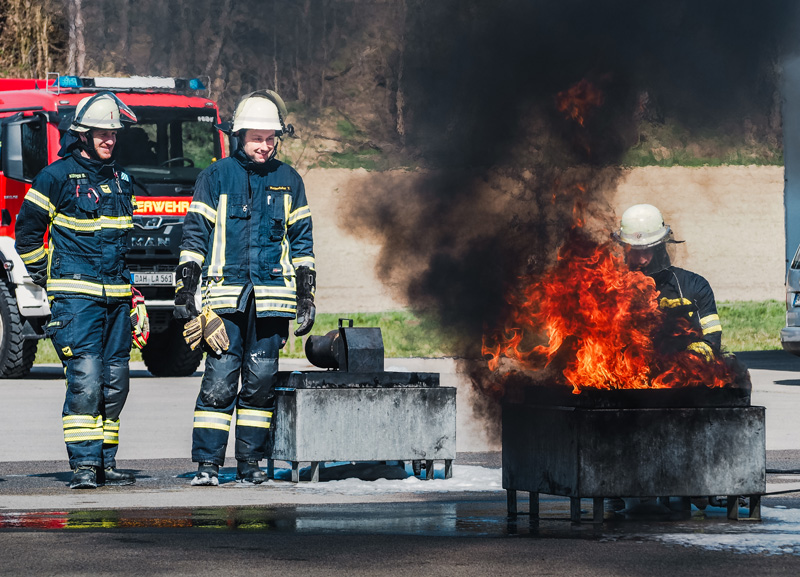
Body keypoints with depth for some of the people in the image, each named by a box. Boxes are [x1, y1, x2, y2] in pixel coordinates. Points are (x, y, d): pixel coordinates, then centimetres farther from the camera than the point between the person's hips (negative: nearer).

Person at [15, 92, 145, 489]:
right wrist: (47, 279, 4)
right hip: (75, 293, -6)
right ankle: (83, 464, -14)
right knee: (85, 378, -14)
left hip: (116, 294, 6)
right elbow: (27, 231, 3)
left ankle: (106, 462, 12)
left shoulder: (121, 180, 15)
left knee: (114, 381, 5)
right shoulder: (56, 177, -4)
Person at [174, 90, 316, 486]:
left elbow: (301, 242, 16)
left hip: (272, 298, 2)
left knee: (260, 383, 4)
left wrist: (306, 297, 11)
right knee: (218, 382, -8)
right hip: (225, 298, -2)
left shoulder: (288, 180, 12)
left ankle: (250, 462, 12)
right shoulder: (216, 177, 5)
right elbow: (195, 235, 6)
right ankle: (207, 464, -7)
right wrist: (184, 291, 0)